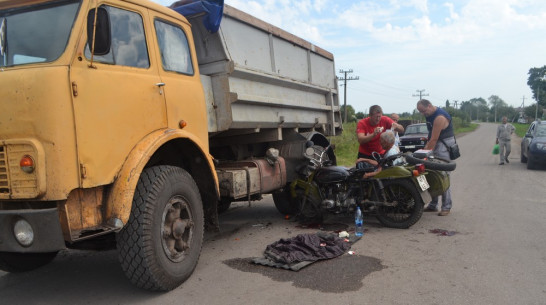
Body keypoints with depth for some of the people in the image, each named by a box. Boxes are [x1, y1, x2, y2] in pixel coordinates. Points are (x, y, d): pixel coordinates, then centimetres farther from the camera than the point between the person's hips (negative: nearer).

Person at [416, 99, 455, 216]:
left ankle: (446, 207, -3)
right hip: (435, 145, 9)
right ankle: (433, 205, 13)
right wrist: (425, 148, 12)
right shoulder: (430, 115, 10)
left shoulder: (440, 117, -21)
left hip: (444, 146, -9)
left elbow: (434, 139, -22)